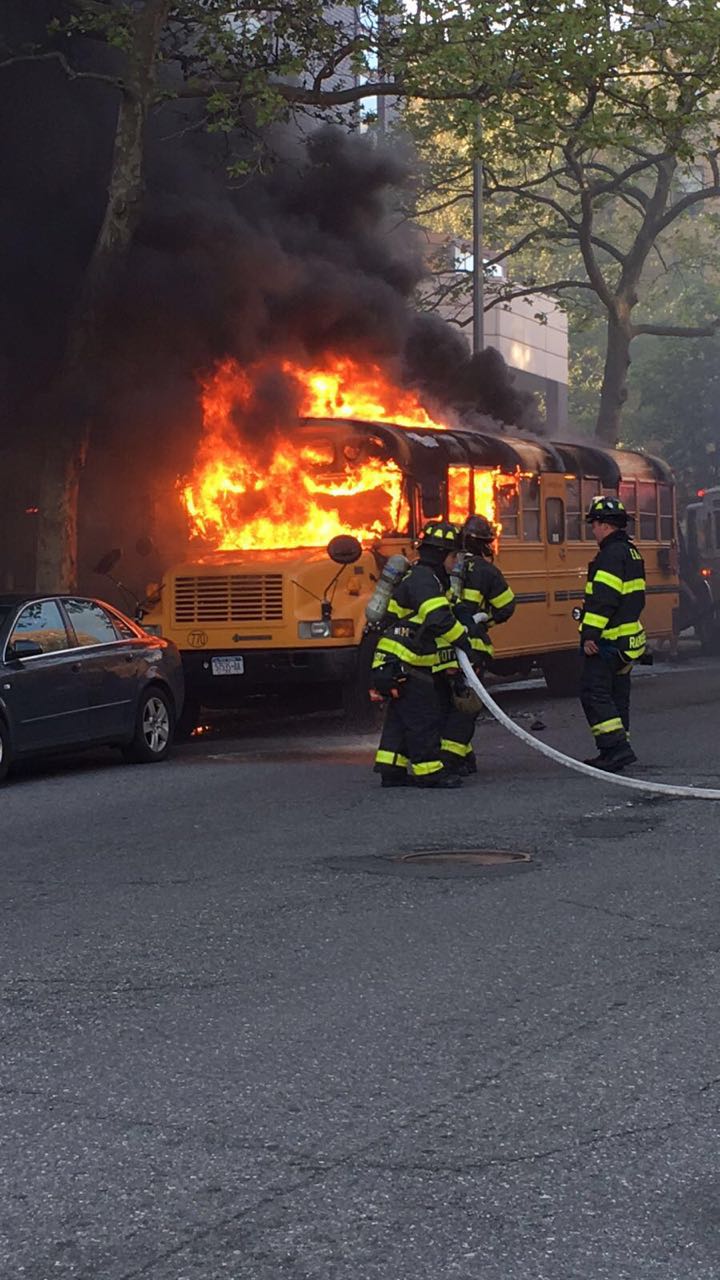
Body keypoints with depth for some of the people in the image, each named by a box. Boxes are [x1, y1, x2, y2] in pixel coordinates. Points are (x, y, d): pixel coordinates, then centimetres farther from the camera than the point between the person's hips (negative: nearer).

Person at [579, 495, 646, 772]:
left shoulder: (611, 554, -15)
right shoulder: (631, 552, 17)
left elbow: (603, 598, -23)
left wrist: (590, 634, -23)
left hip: (608, 640, -10)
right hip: (628, 639, 10)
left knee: (593, 692, -10)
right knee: (616, 694, 13)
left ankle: (616, 746, -18)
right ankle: (613, 752, 17)